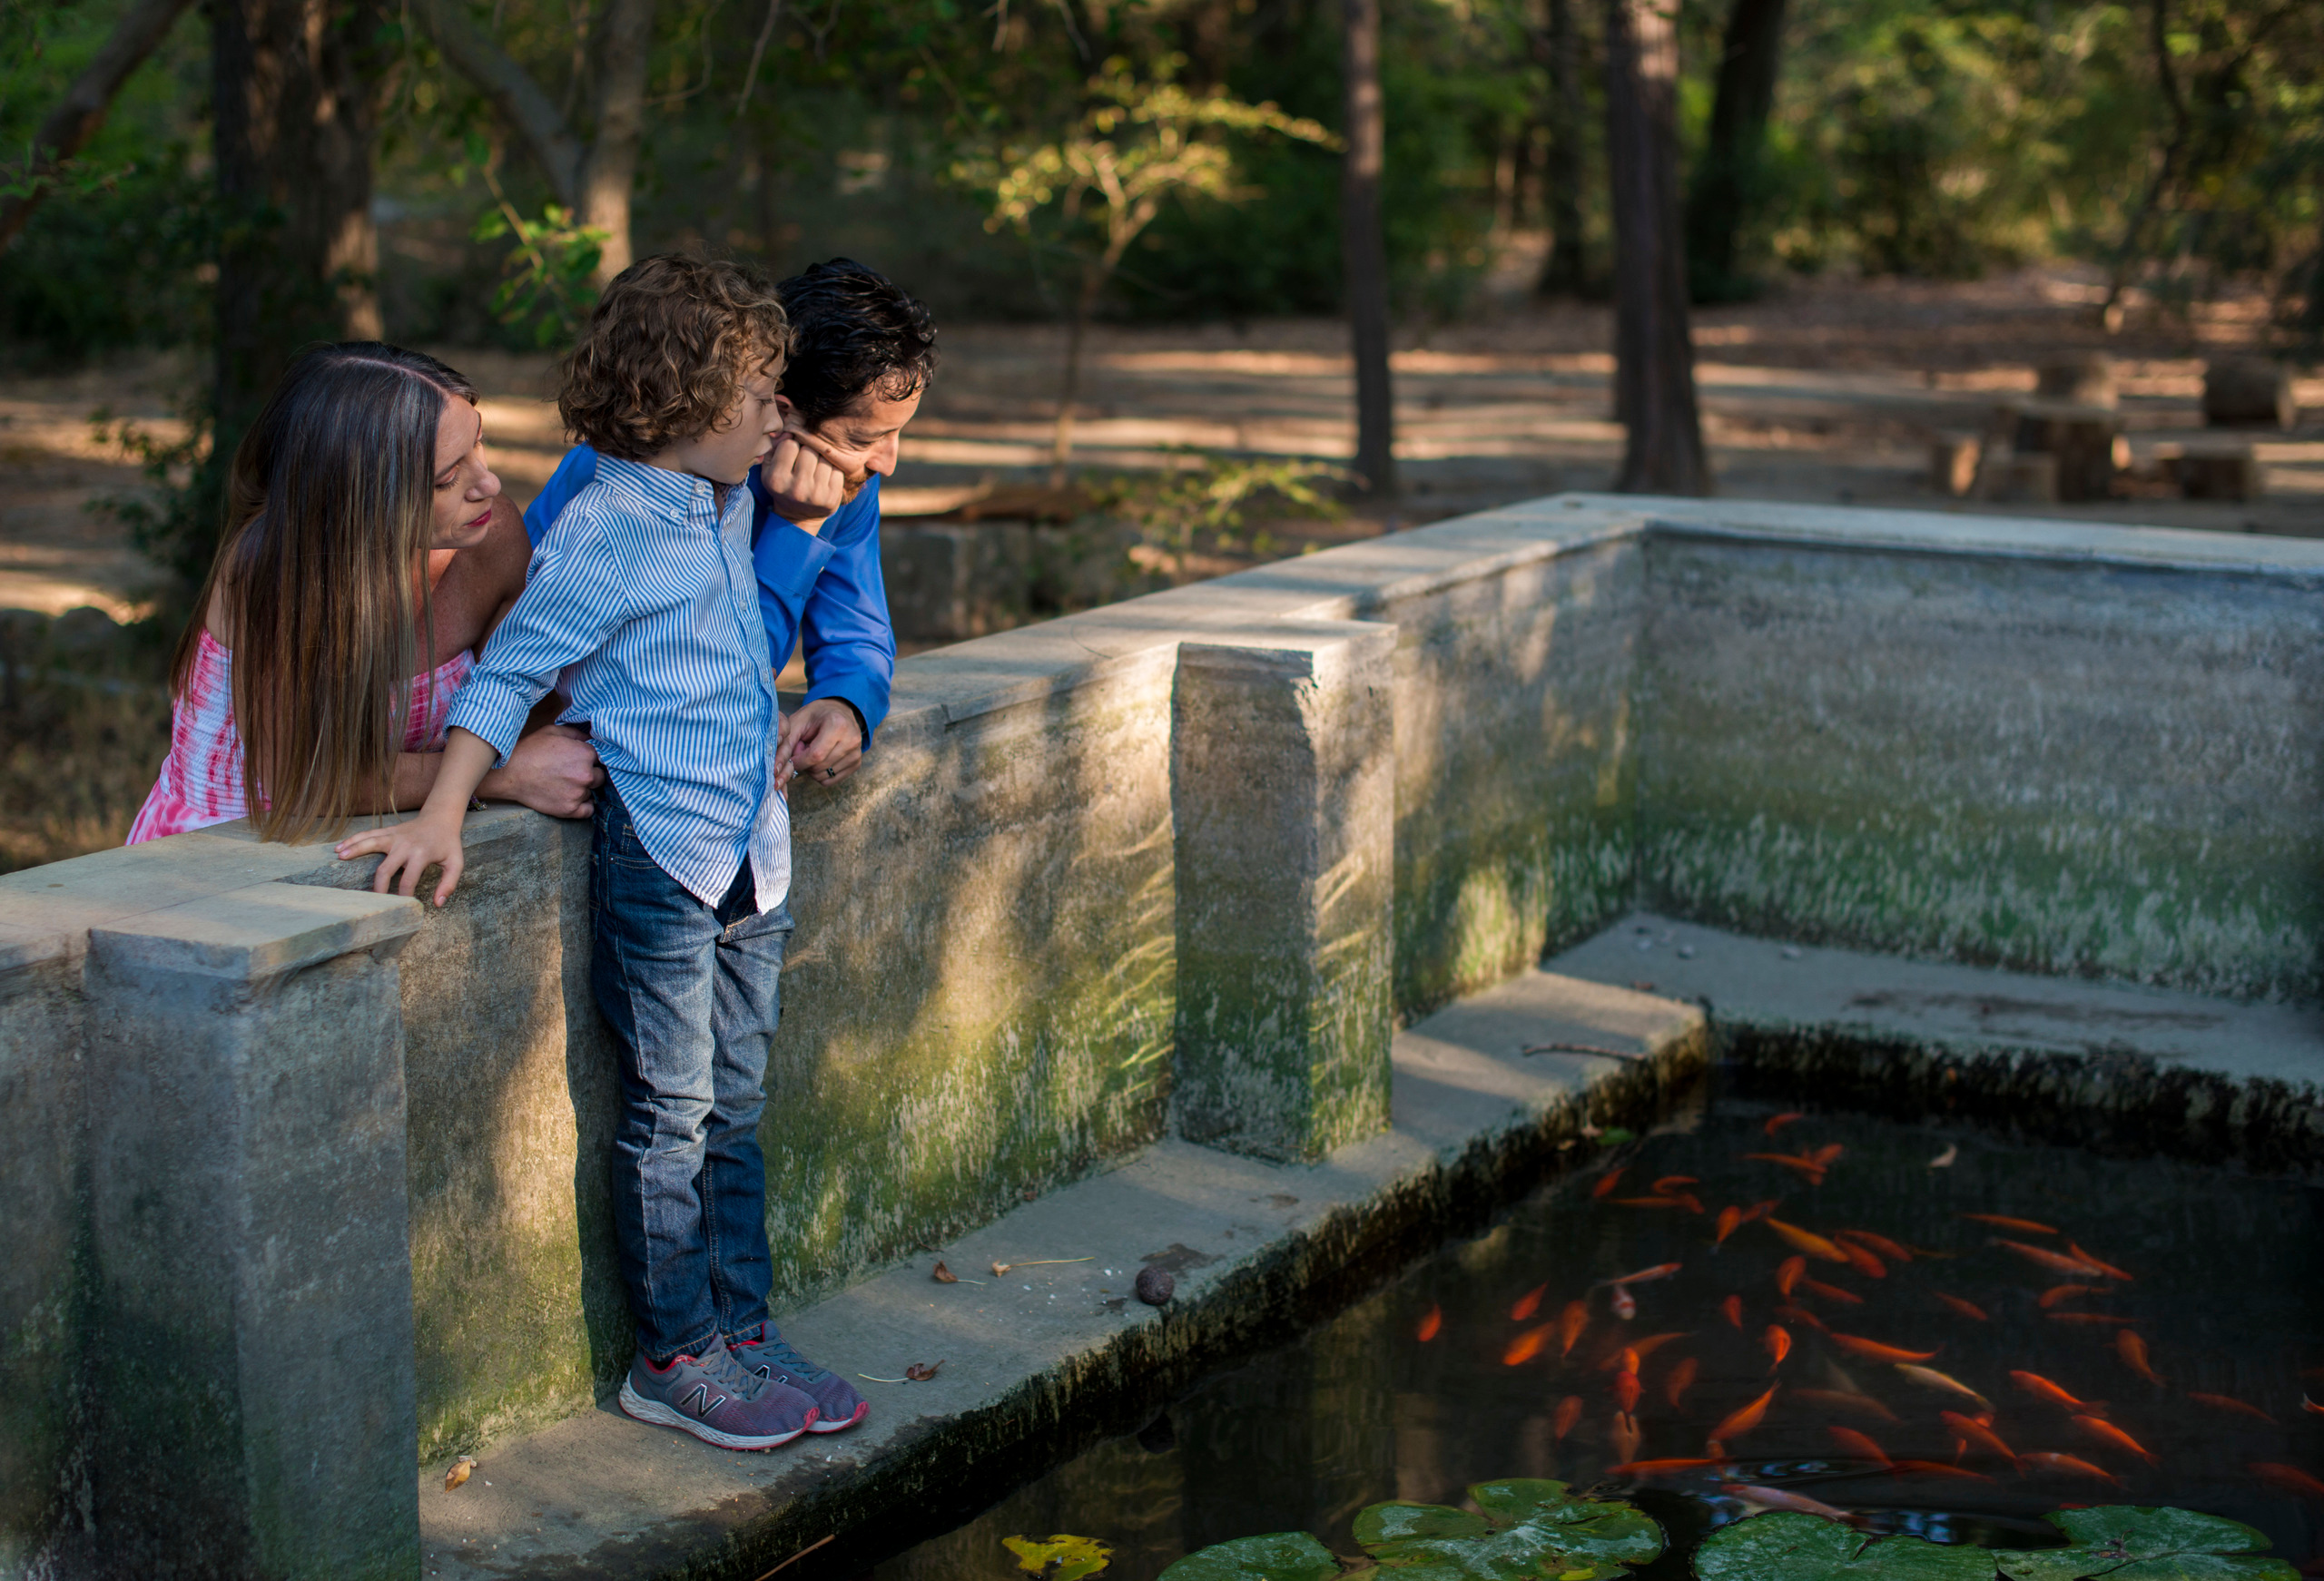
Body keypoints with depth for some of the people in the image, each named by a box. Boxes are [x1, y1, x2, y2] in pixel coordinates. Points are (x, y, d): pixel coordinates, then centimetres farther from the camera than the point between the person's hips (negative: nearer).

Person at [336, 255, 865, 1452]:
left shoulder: (730, 507, 9)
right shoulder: (603, 532, -15)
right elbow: (507, 674, -15)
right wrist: (441, 817, -22)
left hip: (749, 852, 8)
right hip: (658, 851, -8)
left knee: (736, 1112, 13)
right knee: (671, 1118, 0)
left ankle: (740, 1333, 22)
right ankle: (674, 1359, 10)